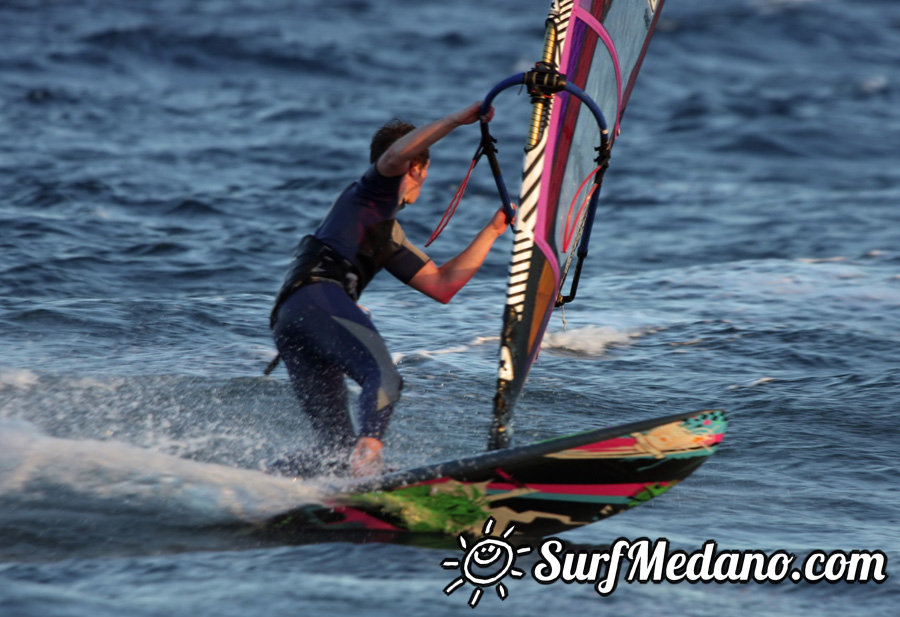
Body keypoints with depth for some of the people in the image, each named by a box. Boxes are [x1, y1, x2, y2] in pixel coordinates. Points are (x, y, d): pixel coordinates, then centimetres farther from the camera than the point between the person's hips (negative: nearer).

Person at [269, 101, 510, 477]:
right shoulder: (374, 190, 16)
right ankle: (368, 453, -51)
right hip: (317, 298, -9)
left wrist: (493, 229, 31)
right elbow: (395, 155, -9)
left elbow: (443, 285, 33)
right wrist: (456, 120, -9)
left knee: (339, 452, 4)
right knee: (384, 378, -31)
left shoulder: (389, 236, 38)